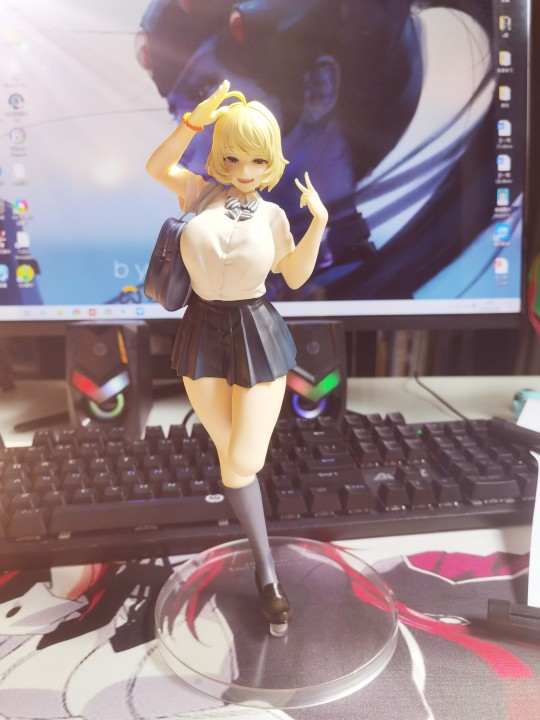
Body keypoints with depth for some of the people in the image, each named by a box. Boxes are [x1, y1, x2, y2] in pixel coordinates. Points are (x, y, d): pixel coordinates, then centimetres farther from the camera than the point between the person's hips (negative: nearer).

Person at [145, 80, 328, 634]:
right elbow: (156, 168, -16)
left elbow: (295, 276, 8)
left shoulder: (273, 215, 1)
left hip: (257, 334, -1)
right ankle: (266, 571, 28)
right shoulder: (201, 193, 0)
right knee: (229, 455, 9)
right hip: (203, 331, 1)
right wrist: (195, 120, -23)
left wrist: (318, 222, -3)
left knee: (244, 461, -4)